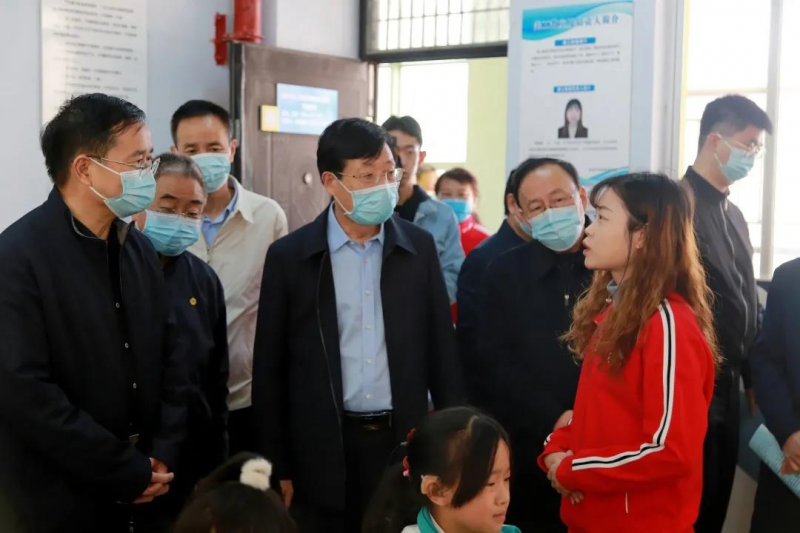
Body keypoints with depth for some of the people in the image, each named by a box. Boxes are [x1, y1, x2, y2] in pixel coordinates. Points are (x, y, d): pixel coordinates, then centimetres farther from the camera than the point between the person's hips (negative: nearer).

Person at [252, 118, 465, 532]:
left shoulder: (420, 248, 1)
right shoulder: (289, 256, -4)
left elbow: (442, 352, 5)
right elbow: (270, 370, -1)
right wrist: (278, 467, -2)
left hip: (405, 440, 2)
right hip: (322, 451, -1)